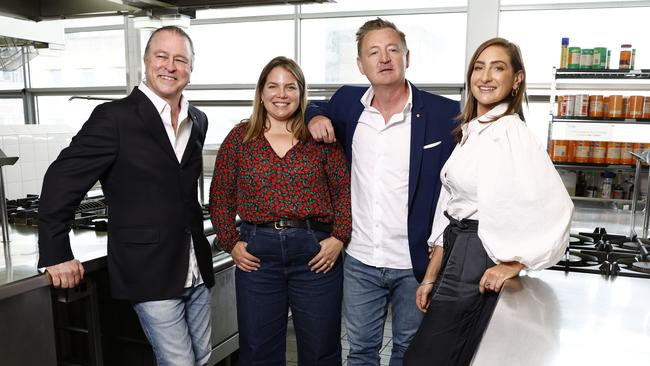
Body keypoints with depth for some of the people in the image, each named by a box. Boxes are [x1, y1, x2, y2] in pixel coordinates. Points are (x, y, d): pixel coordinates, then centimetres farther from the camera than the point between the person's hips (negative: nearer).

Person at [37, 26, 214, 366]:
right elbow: (61, 181, -10)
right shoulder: (115, 117, -12)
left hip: (197, 270, 7)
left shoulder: (198, 121, 8)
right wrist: (56, 255, -9)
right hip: (149, 273, -6)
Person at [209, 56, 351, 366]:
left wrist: (339, 238, -7)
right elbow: (220, 196, 7)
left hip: (316, 252, 0)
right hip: (257, 253, 1)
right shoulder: (240, 137, 5)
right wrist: (231, 243, -1)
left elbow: (345, 191, 2)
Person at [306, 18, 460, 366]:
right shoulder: (347, 103, 0)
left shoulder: (444, 113, -10)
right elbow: (317, 109, 21)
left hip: (417, 262, -2)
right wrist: (315, 117, -3)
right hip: (359, 261, 3)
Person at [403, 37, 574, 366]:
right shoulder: (470, 132, 10)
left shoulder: (512, 133, -17)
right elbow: (448, 208, 11)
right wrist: (430, 277, 10)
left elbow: (555, 209, -26)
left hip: (478, 262, -8)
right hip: (456, 254, 8)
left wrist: (512, 265, -16)